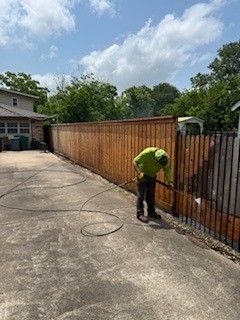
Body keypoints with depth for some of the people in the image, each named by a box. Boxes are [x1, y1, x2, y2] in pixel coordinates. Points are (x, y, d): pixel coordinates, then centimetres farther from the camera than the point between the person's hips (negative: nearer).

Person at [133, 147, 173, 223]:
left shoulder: (166, 158, -22)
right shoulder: (147, 153, -35)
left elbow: (167, 170, -8)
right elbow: (135, 161, -27)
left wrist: (170, 182, -18)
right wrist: (139, 173, -37)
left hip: (152, 176, 4)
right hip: (142, 175, -4)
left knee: (151, 194, 11)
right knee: (141, 194, -3)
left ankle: (151, 212, 24)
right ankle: (140, 214, 4)